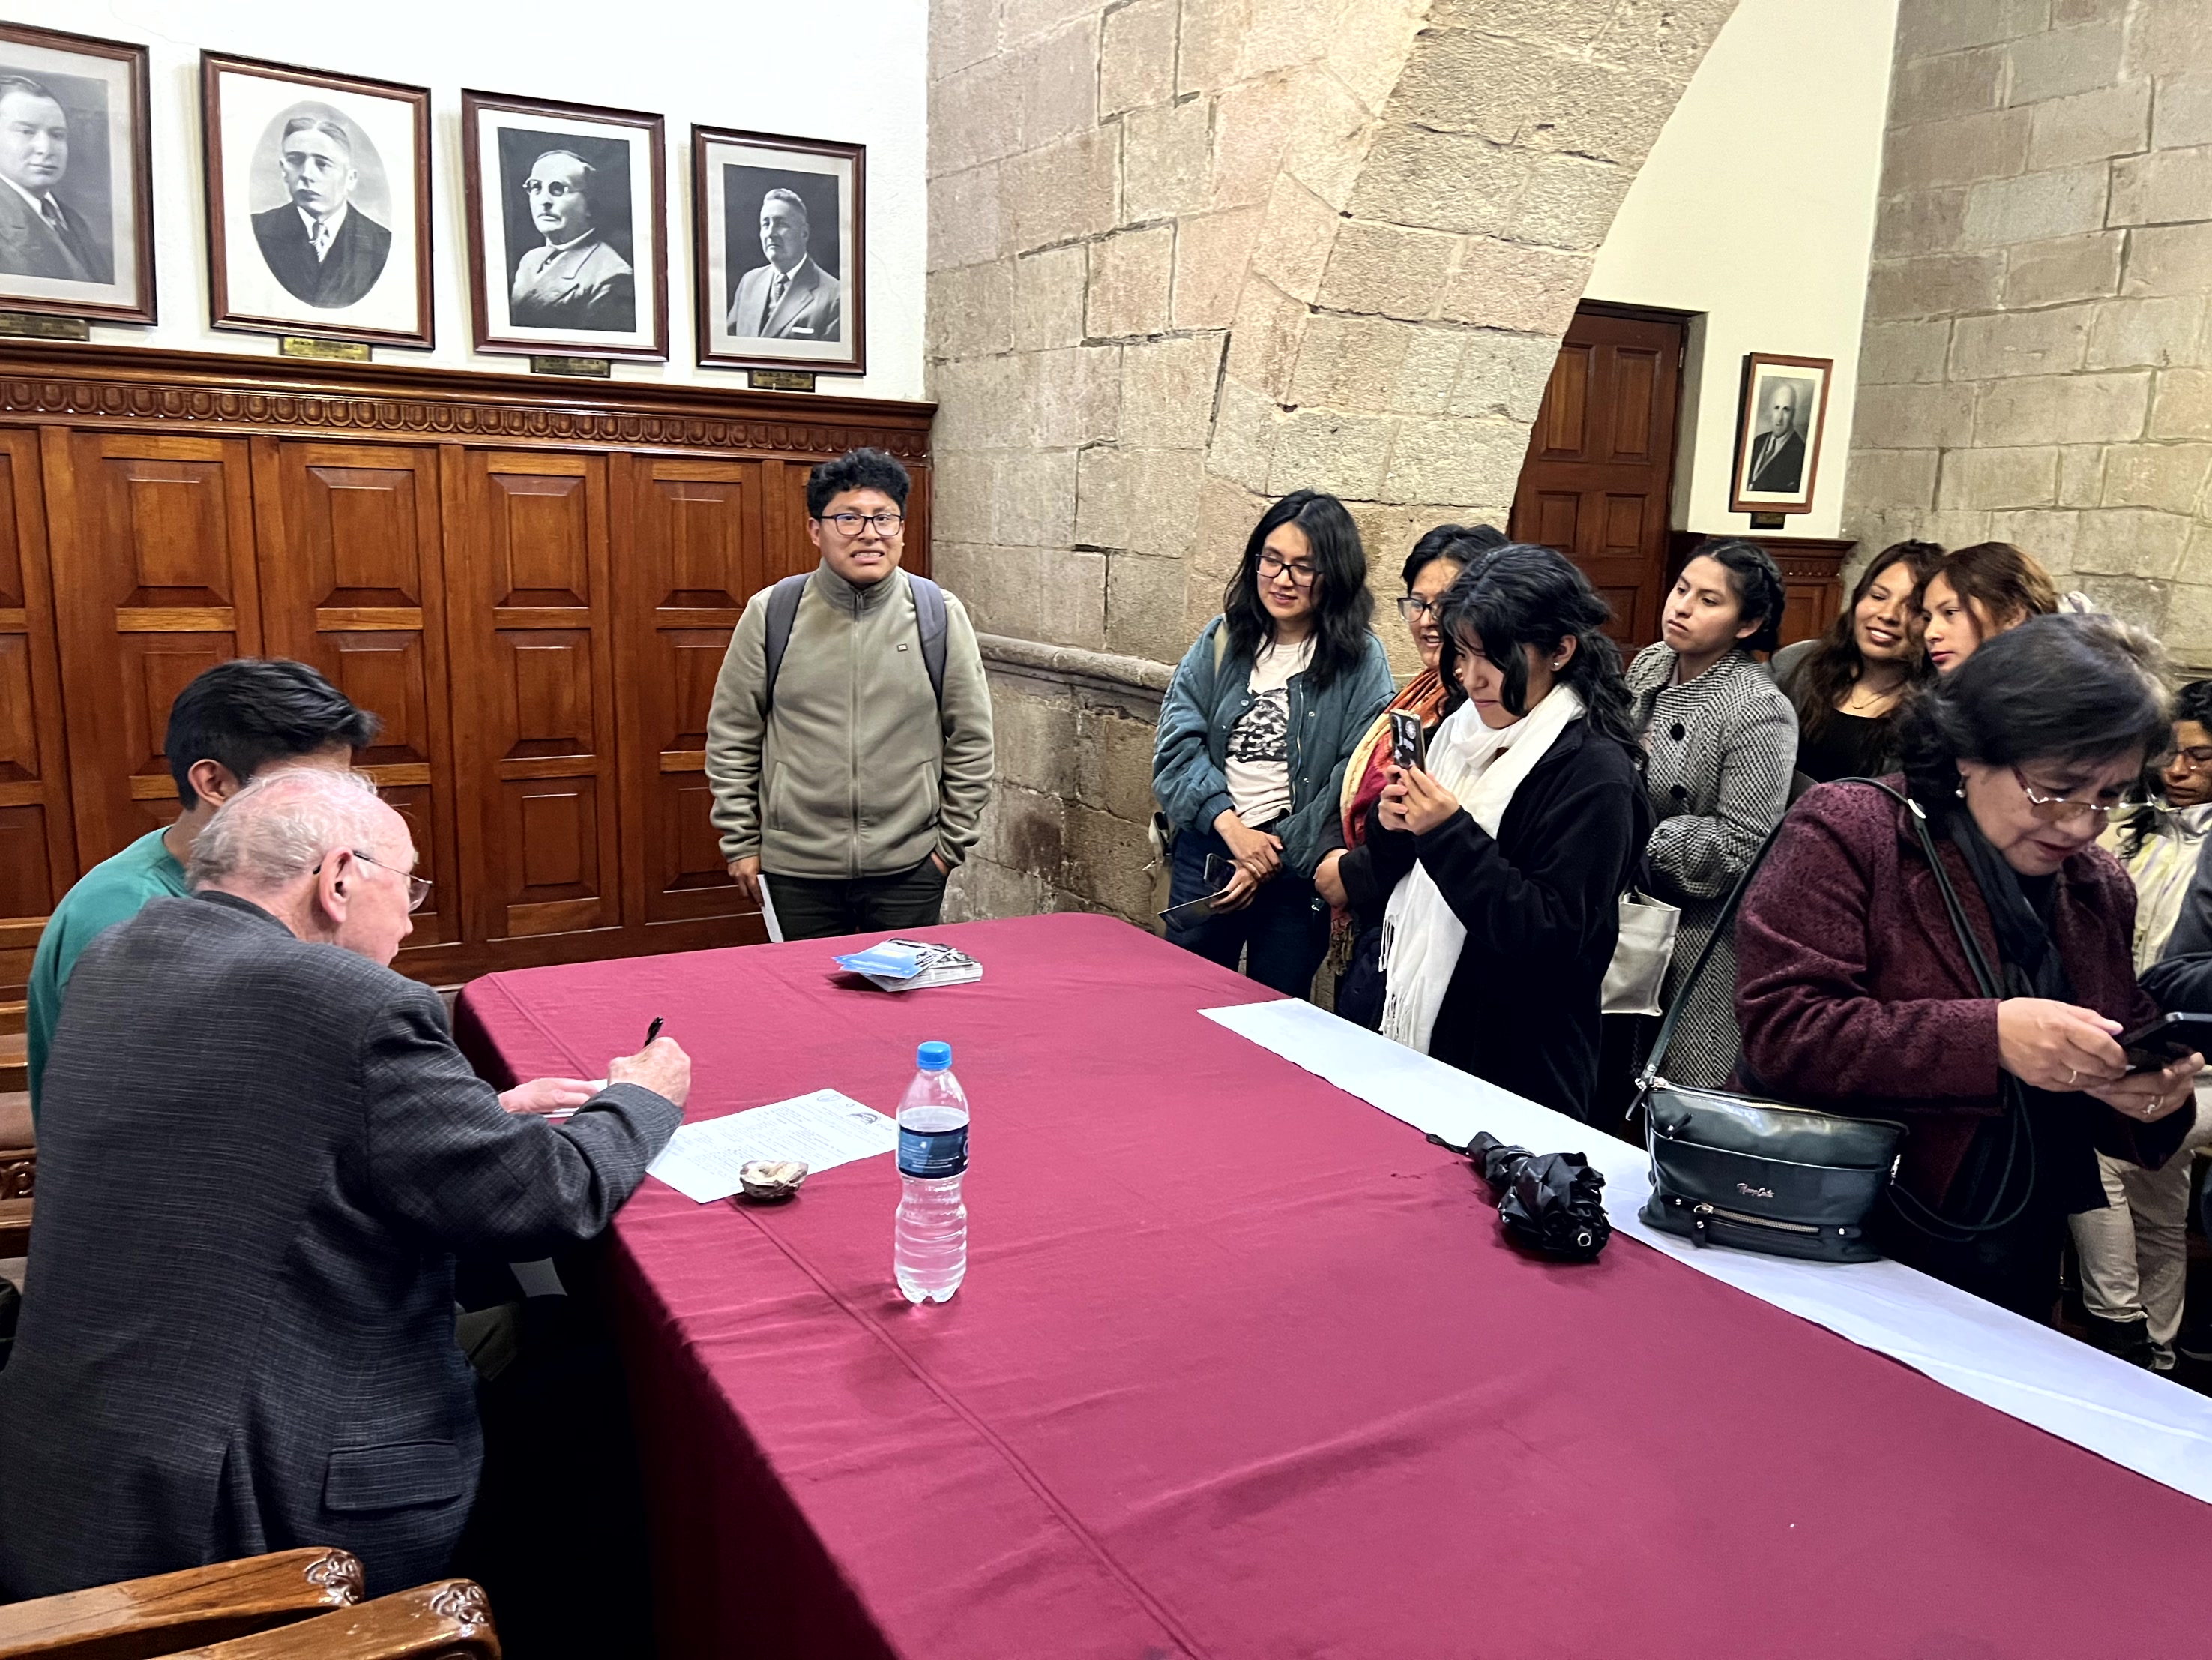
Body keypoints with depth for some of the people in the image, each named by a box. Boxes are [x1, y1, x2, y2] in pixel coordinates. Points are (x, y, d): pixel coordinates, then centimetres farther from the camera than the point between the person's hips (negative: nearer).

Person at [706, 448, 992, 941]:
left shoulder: (940, 614, -2)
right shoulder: (770, 613, -3)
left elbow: (971, 739, 3)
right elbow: (731, 736, 4)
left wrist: (952, 841, 3)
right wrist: (740, 843, 2)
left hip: (910, 868, 0)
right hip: (796, 869, 0)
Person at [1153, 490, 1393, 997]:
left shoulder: (1361, 661, -5)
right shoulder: (1220, 641, 3)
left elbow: (1356, 780, -9)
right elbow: (1176, 742, -4)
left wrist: (1279, 854, -13)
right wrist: (1230, 825, -17)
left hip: (1297, 868, -2)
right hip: (1206, 851, 3)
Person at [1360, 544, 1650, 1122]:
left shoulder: (1594, 772, -16)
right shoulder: (1462, 731, 4)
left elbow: (1552, 938, -21)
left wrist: (1450, 834, -26)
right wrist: (1392, 830, -8)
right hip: (1416, 1028, 7)